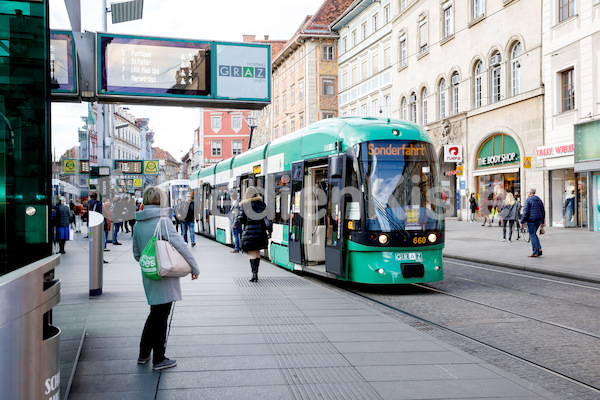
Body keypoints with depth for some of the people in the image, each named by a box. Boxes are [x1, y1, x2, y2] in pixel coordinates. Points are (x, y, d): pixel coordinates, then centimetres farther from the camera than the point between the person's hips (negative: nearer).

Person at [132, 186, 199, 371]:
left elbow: (136, 253, 14)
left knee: (156, 313, 20)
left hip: (148, 276, 7)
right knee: (160, 316, 2)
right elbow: (181, 246, -19)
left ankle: (144, 354, 27)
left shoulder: (138, 225, 6)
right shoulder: (162, 221, -15)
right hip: (165, 276, -7)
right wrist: (194, 267, -11)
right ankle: (159, 359, 12)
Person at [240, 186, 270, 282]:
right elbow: (264, 217, 0)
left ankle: (254, 273, -12)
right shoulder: (262, 204, 4)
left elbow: (242, 219, -7)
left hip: (249, 230, -4)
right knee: (257, 252, 14)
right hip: (260, 229, 4)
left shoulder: (244, 204, -6)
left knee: (251, 253, -1)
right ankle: (256, 273, 21)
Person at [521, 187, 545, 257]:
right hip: (539, 219, 7)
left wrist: (522, 222, -9)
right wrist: (542, 222, 22)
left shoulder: (528, 200, -8)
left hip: (531, 220, -7)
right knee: (534, 234, 21)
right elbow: (543, 212, 16)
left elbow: (525, 212, -14)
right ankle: (539, 248, 7)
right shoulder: (539, 200, 14)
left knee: (532, 235, -1)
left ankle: (535, 252, -1)